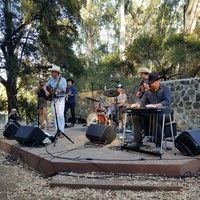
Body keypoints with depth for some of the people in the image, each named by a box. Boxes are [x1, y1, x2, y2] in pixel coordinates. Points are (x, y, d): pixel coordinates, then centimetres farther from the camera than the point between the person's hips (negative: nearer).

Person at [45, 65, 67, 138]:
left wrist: (58, 92, -31)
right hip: (53, 99, 6)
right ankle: (57, 130, 15)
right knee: (55, 115, 7)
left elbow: (64, 90, -13)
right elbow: (45, 86, 18)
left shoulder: (63, 80, -7)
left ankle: (61, 131, -11)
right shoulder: (51, 79, 8)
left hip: (60, 99, -5)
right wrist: (46, 91, -1)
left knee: (60, 115, -15)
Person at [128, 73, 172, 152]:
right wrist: (137, 104, -15)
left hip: (164, 113, -6)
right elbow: (142, 101, 10)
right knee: (136, 116, -15)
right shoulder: (148, 91, 15)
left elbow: (167, 102, -18)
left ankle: (158, 145, -31)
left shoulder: (165, 89, -3)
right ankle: (137, 141, -11)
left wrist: (154, 105, -33)